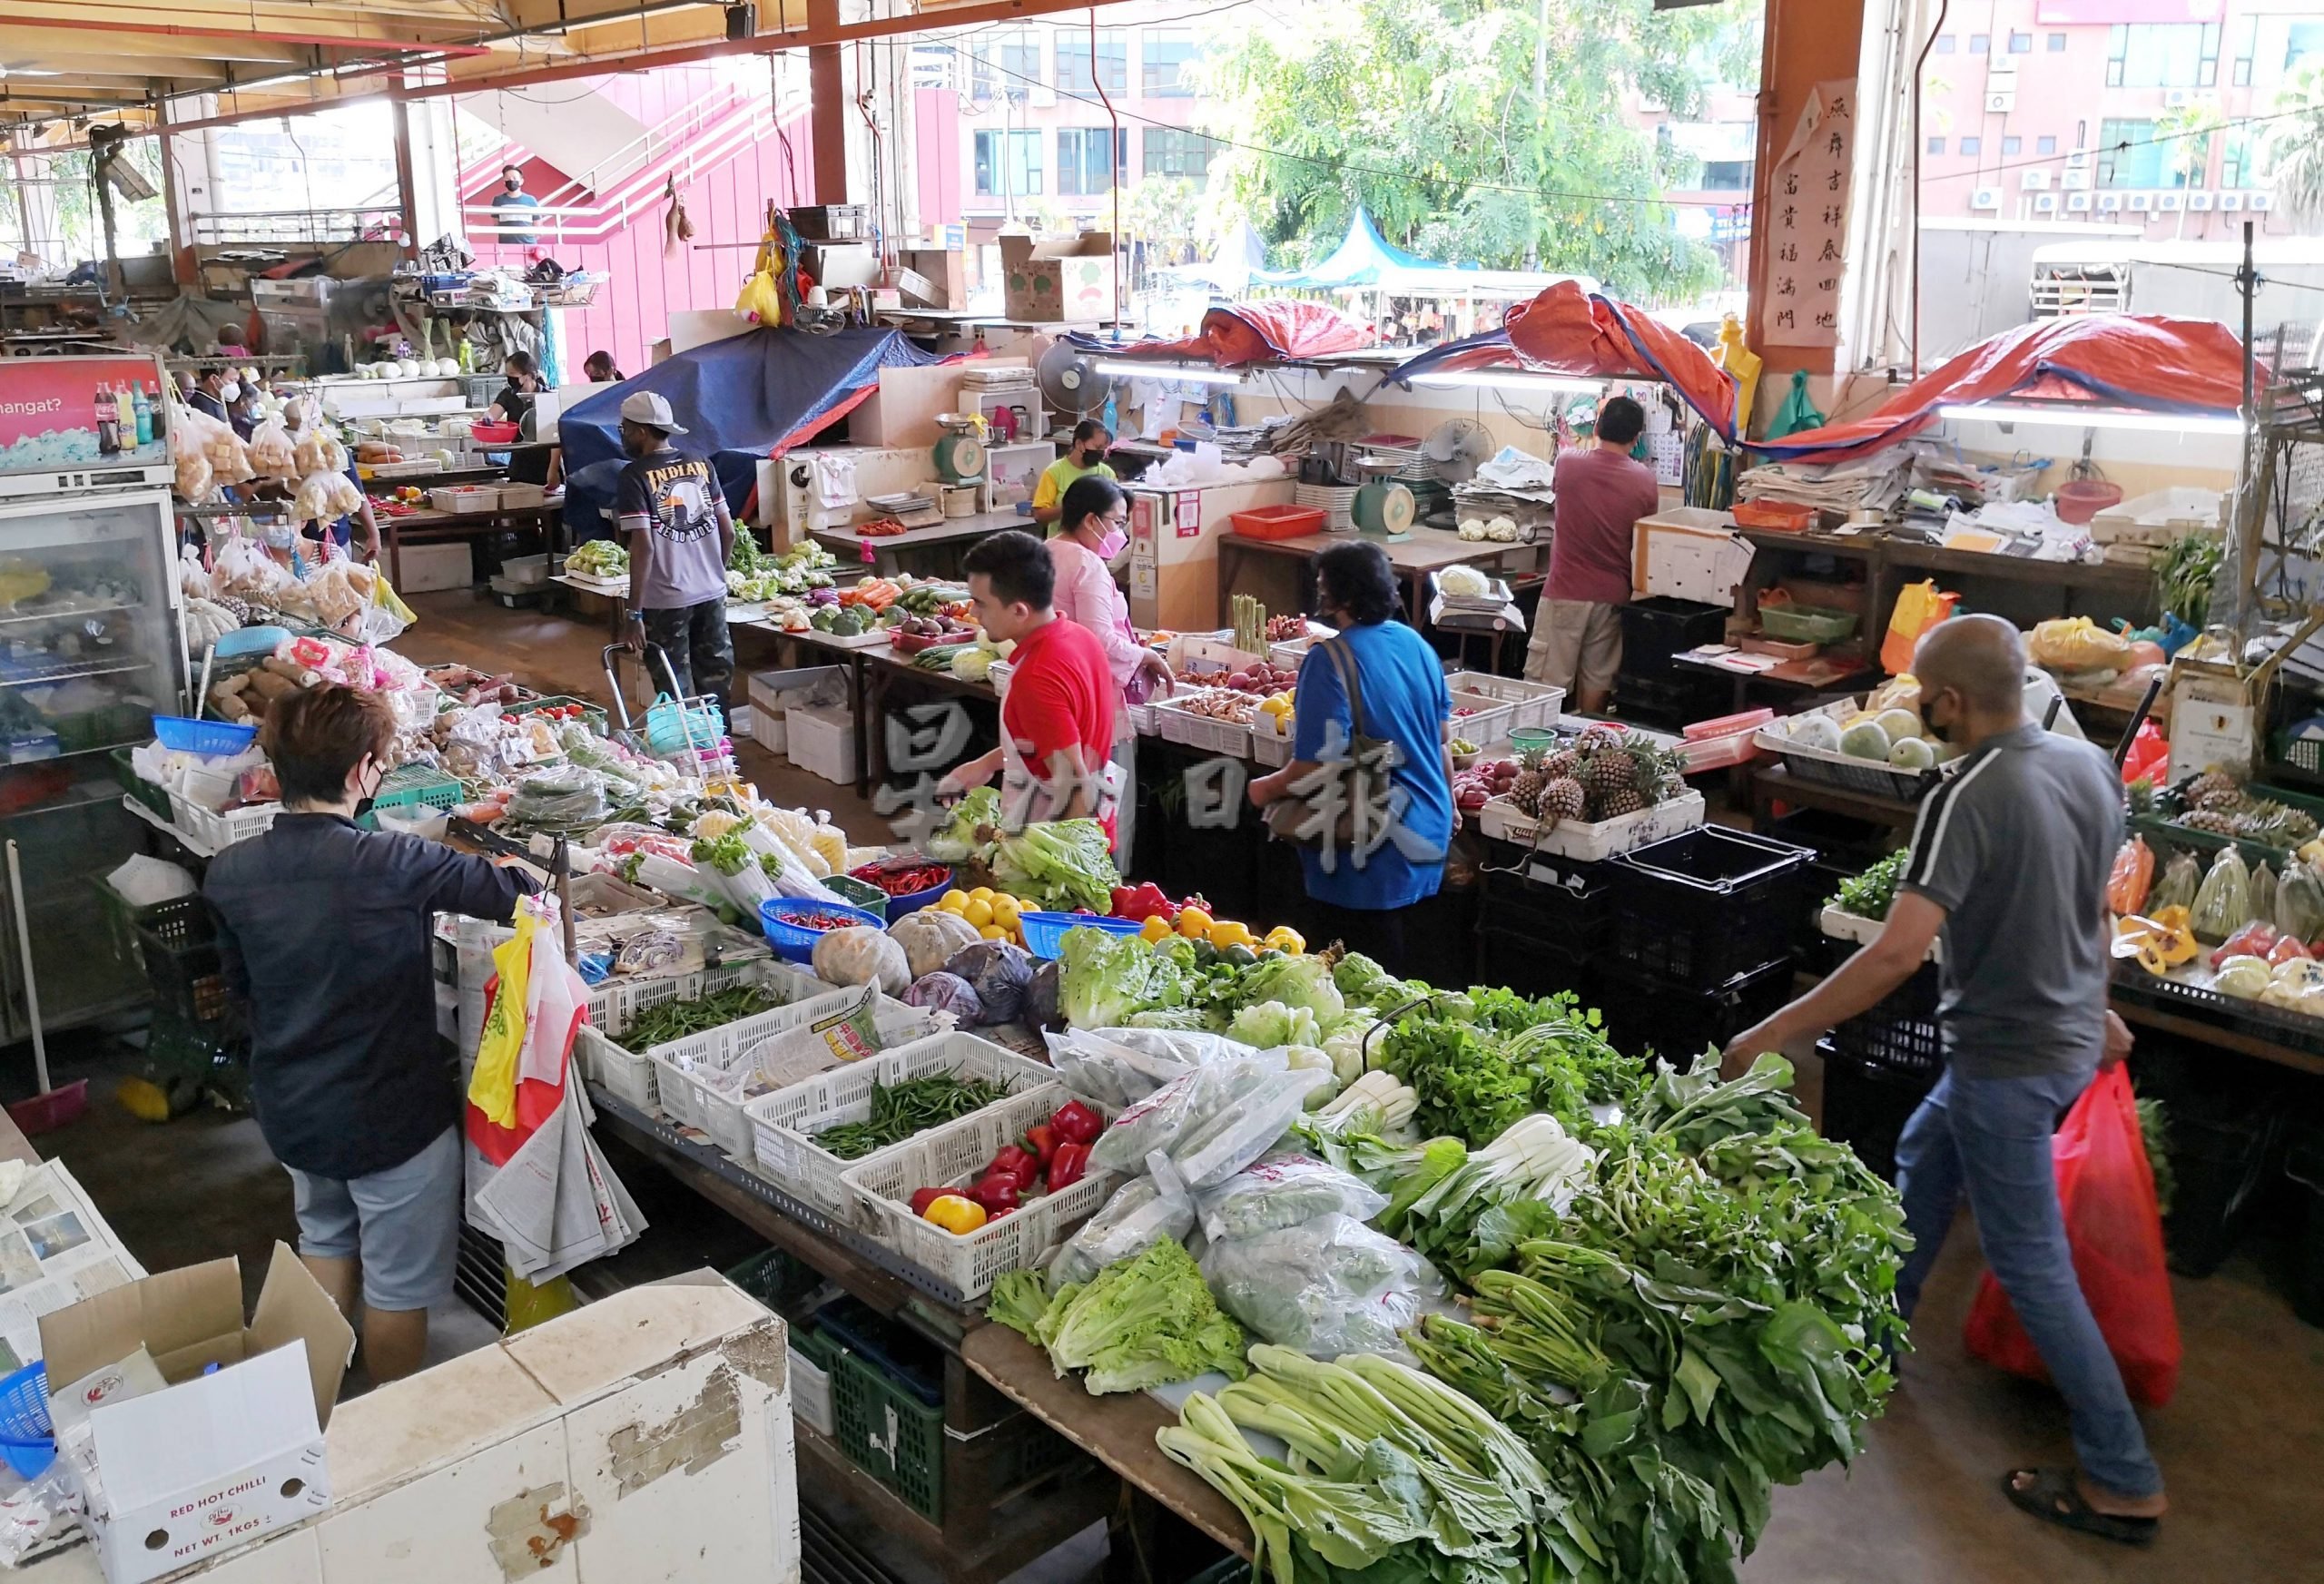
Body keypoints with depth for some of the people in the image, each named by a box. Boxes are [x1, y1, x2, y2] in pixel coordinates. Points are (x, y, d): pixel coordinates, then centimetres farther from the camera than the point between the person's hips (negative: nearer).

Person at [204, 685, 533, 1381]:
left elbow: (239, 983, 7)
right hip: (391, 1115, -7)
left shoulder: (229, 873, -8)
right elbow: (518, 894, -14)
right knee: (397, 1285, 13)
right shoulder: (395, 866, -27)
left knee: (325, 1241, 29)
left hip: (290, 1109, 7)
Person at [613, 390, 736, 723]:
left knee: (675, 694, 5)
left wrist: (634, 613, -14)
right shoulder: (701, 466, 5)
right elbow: (728, 531, 6)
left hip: (665, 602, -5)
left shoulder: (635, 476, -9)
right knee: (716, 687, 13)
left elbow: (644, 546, -16)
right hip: (712, 594, 5)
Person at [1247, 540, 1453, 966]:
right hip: (1426, 831, 8)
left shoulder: (1329, 660, -21)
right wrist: (1446, 806, 25)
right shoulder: (1416, 644, 2)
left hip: (1367, 851, -8)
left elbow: (1317, 767, -23)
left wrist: (1267, 789, -4)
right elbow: (1443, 739, 11)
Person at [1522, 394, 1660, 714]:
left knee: (1548, 685, 1)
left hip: (1565, 592, -2)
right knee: (1596, 683, 11)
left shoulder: (1567, 461, -7)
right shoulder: (1645, 482, -5)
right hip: (1612, 595, 2)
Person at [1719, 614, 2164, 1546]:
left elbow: (1898, 953, -33)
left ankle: (2123, 1483, 13)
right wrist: (2095, 1007, 27)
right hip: (2071, 1037, 9)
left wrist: (1779, 1030, -26)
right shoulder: (2090, 765, -1)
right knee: (1922, 1163, 25)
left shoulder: (1968, 800, -26)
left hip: (2009, 1061, -9)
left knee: (2030, 1262, 4)